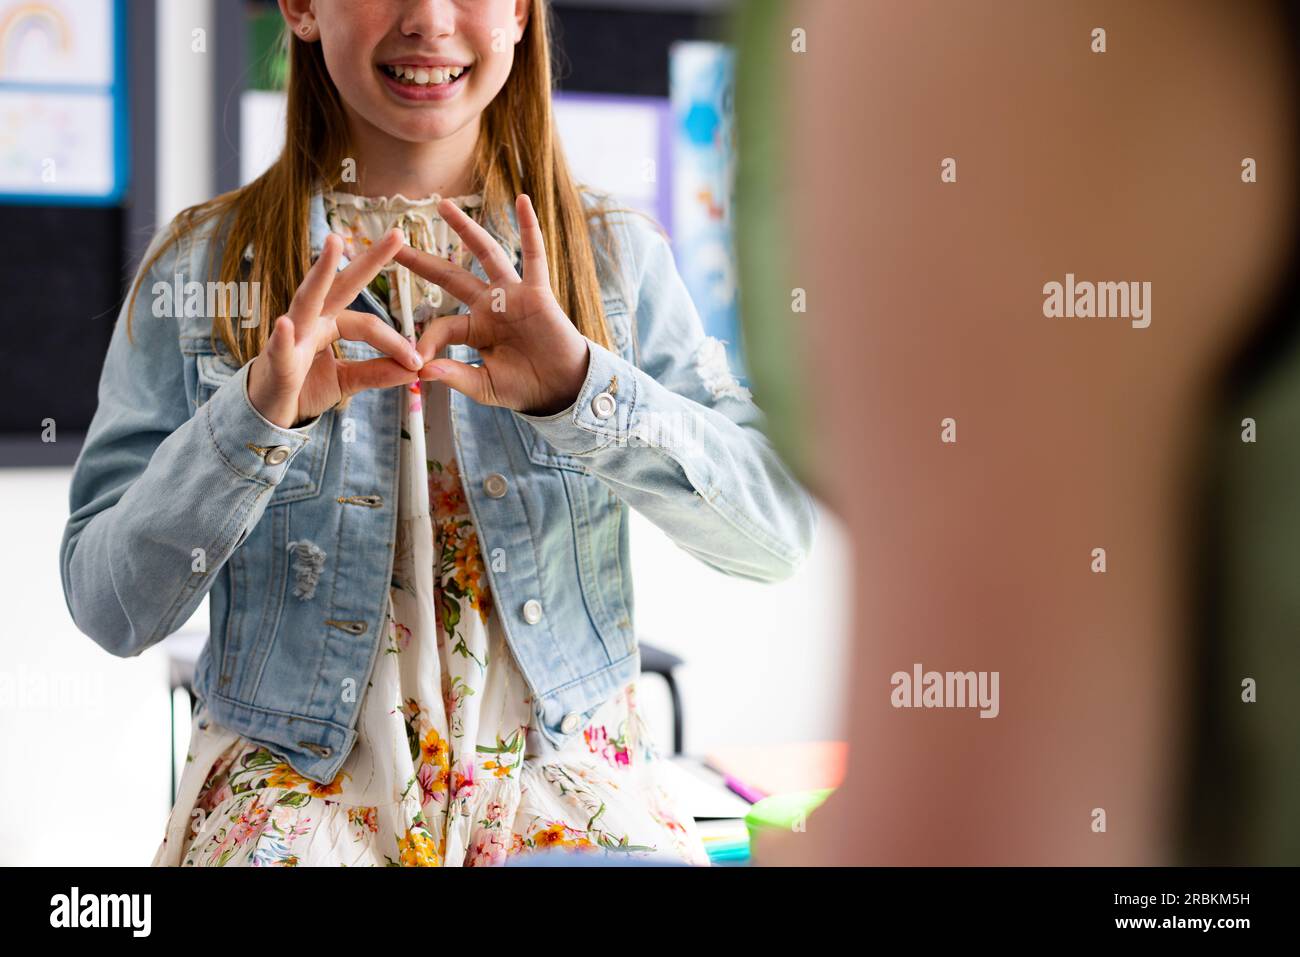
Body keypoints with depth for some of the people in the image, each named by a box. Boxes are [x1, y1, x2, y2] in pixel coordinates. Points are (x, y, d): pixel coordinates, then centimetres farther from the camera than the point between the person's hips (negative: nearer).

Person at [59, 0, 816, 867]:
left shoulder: (617, 253, 3)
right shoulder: (204, 265, 1)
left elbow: (781, 530, -7)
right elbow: (108, 608, -3)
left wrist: (587, 390, -23)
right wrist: (251, 418, -20)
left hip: (561, 769, 1)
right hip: (293, 782, -1)